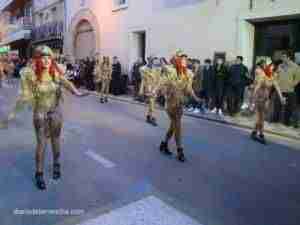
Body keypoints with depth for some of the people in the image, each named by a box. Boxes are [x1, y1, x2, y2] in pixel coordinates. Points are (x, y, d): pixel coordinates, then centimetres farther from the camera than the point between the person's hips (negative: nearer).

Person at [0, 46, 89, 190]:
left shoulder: (56, 73, -8)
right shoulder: (31, 75, -12)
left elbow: (66, 83, -25)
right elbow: (25, 96, -7)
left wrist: (76, 93, -45)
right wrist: (13, 113, -8)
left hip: (56, 112, 2)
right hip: (40, 114, -2)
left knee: (55, 140, 16)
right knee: (41, 143, 3)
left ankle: (56, 165, 37)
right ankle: (39, 173, 18)